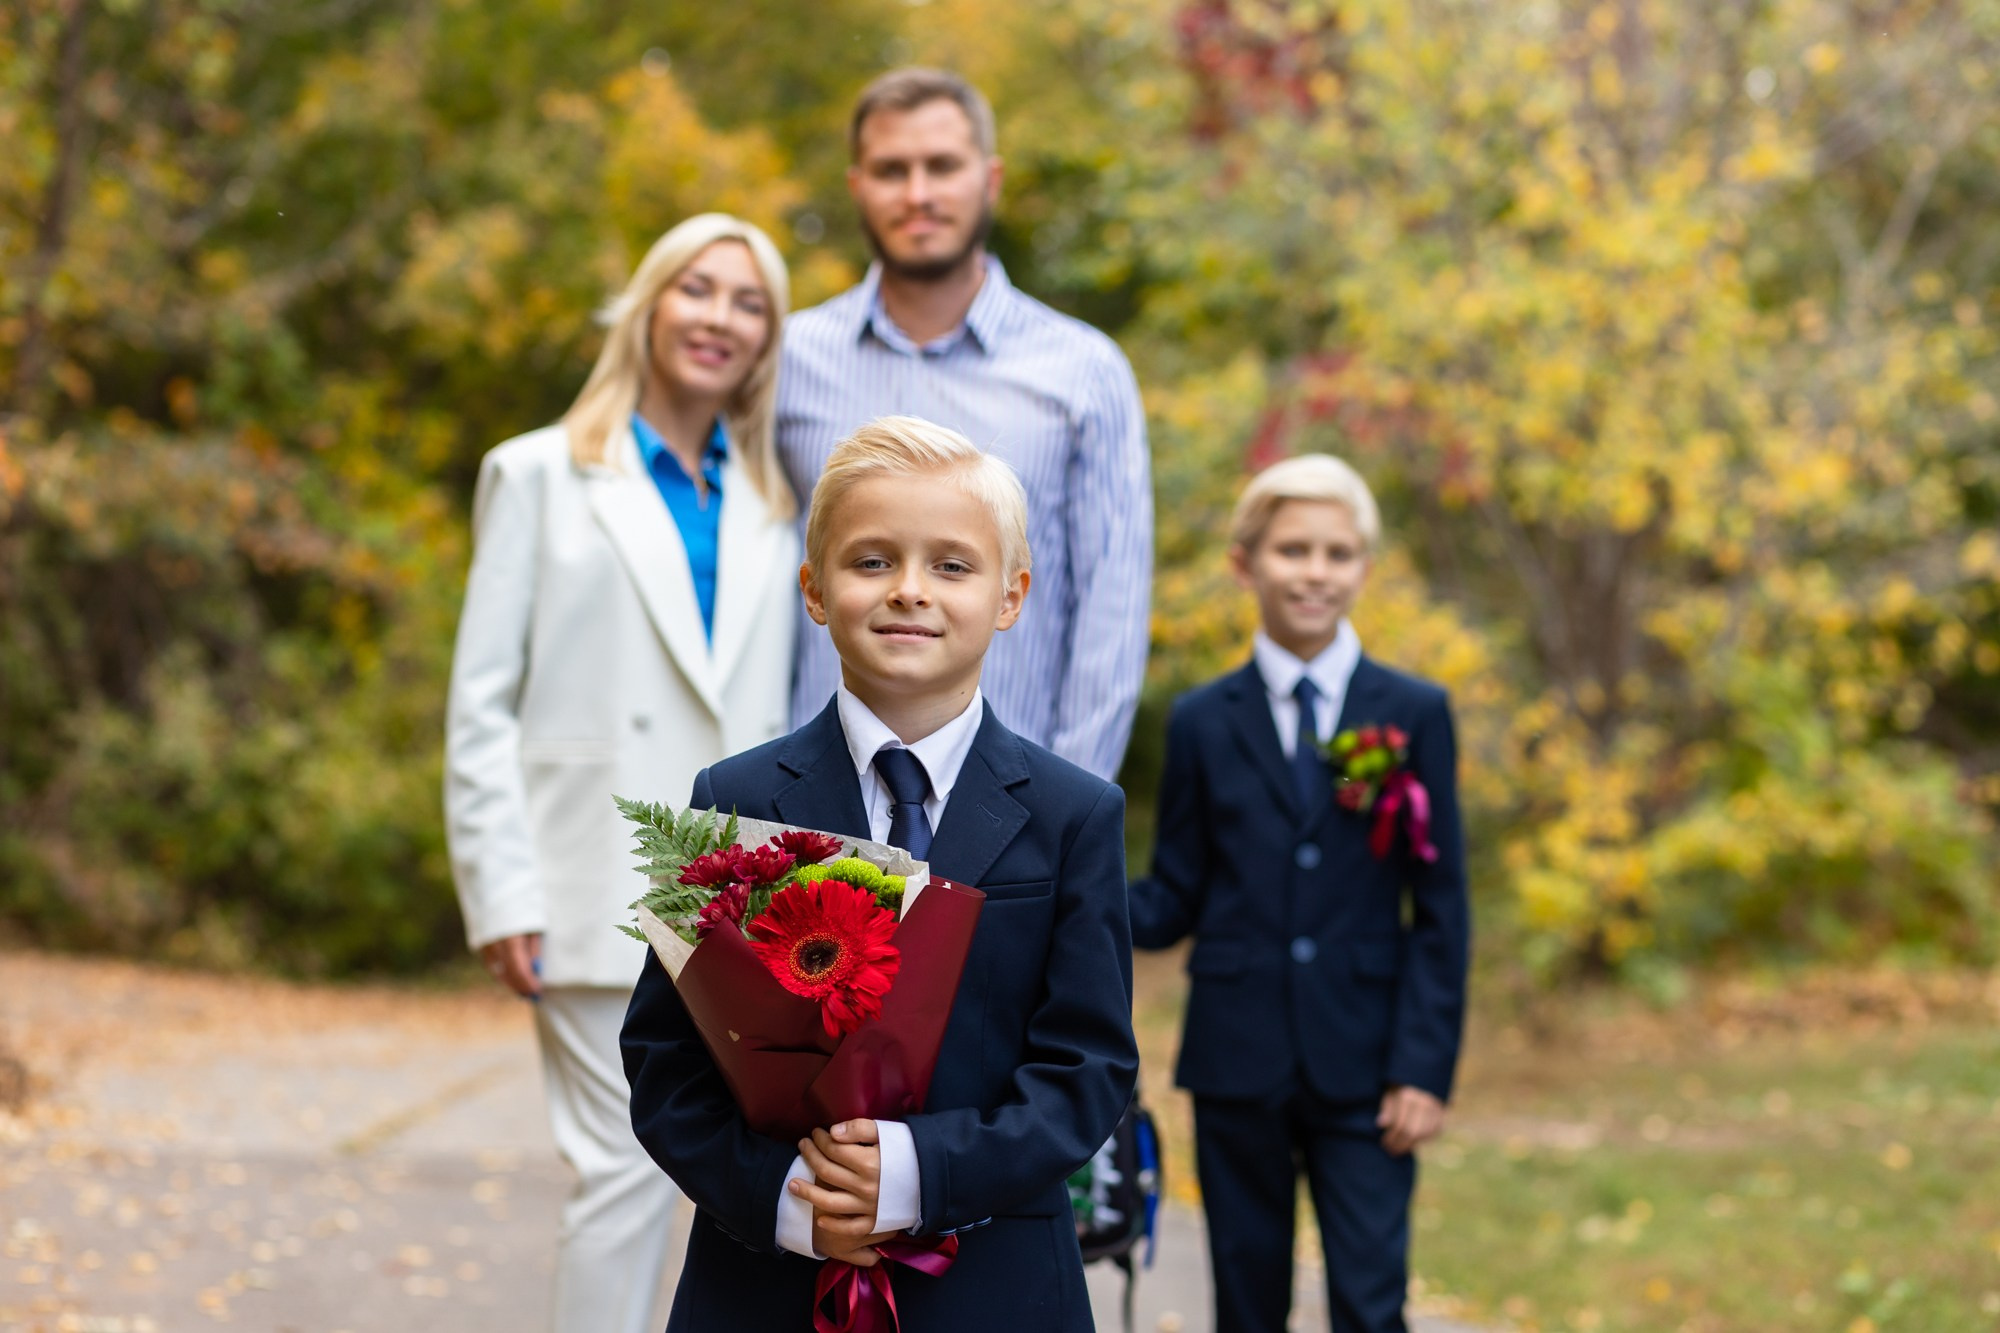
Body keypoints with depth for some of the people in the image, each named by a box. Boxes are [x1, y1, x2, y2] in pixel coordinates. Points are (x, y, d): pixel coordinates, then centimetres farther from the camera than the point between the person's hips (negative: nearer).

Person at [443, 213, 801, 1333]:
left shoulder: (773, 505, 15)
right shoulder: (543, 477, 6)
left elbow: (786, 709, 13)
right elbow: (482, 704, 1)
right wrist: (504, 896, -7)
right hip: (606, 892, -4)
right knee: (627, 1171, -6)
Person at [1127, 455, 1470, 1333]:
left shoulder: (1415, 715, 4)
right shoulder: (1203, 723, 7)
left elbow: (1440, 911, 2)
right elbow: (1174, 900, 7)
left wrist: (1424, 1067, -6)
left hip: (1363, 1068, -1)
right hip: (1237, 1062, 1)